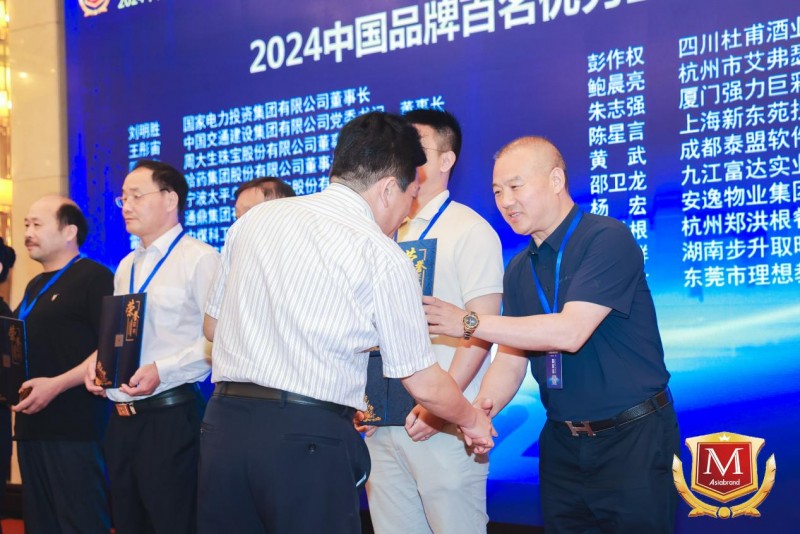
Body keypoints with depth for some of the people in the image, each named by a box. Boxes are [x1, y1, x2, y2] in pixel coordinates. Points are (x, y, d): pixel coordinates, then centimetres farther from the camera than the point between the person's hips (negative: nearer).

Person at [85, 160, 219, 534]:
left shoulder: (199, 258, -9)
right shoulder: (126, 267, 18)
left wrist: (162, 370, -23)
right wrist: (98, 363, 5)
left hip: (169, 417, -8)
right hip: (122, 419, 8)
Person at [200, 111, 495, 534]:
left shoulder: (253, 220, 10)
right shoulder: (383, 256, -5)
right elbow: (424, 385, 0)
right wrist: (473, 421, 20)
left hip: (224, 421, 6)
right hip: (308, 437, -5)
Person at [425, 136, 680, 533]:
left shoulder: (607, 239, -14)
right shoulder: (518, 270, 8)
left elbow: (570, 332, -24)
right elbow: (510, 360, 5)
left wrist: (469, 323, -23)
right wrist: (479, 410, -16)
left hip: (634, 439, -6)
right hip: (562, 442, 7)